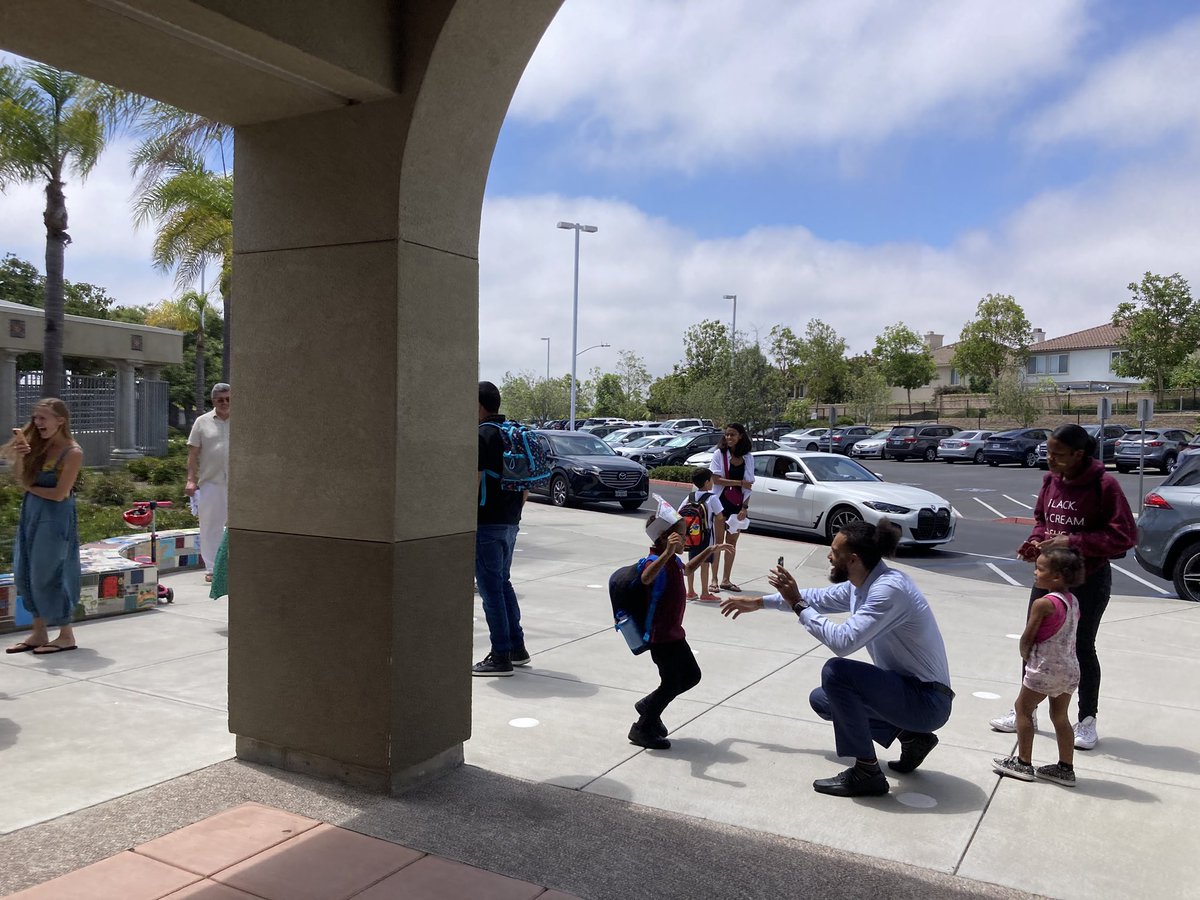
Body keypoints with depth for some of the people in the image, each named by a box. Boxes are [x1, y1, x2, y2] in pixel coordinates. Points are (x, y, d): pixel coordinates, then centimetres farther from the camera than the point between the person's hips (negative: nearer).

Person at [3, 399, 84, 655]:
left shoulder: (72, 453, -13)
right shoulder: (38, 445, 6)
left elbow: (59, 494, -15)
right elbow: (21, 480, 1)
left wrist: (30, 487, -2)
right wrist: (18, 456, -15)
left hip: (55, 518, -7)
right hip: (30, 514, 7)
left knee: (47, 576, -3)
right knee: (25, 575, 9)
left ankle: (66, 636, 9)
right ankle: (39, 633, 21)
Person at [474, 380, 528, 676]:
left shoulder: (481, 436, -13)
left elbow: (474, 483, -19)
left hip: (487, 522, -9)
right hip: (510, 522, 9)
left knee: (490, 588, -2)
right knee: (502, 583, 19)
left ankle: (501, 657, 2)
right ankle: (517, 647, 24)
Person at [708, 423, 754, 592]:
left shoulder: (748, 458, 6)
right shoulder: (719, 454, -4)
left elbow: (749, 485, 6)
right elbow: (716, 479, -11)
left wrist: (745, 507, -3)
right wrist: (740, 483, -13)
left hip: (737, 504, 3)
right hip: (720, 501, -3)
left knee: (732, 542, 8)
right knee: (718, 541, -1)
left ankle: (726, 580, 17)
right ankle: (714, 580, 4)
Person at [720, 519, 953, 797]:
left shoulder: (889, 589, -26)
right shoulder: (860, 584, 1)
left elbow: (843, 641, -33)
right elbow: (819, 598, 19)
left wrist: (797, 603, -22)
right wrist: (759, 602, 22)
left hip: (928, 701, -10)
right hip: (907, 690, 10)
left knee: (836, 672, -26)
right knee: (821, 700, 16)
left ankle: (866, 773, -13)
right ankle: (911, 736, 15)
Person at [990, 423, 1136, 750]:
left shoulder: (1103, 485, -19)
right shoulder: (1051, 479, -2)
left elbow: (1125, 535, -20)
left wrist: (1073, 542, -25)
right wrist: (1037, 540, -7)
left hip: (1089, 580, -6)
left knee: (1082, 648, 4)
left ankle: (1087, 720, 22)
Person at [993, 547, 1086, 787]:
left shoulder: (1043, 604, -18)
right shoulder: (1073, 601, 6)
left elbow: (1027, 638, -12)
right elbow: (1068, 635, 13)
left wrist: (1026, 657, 7)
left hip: (1045, 668, -7)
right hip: (1070, 669, 8)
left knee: (1023, 708, 7)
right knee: (1060, 717, 16)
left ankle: (1023, 763, 10)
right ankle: (1066, 768, 21)